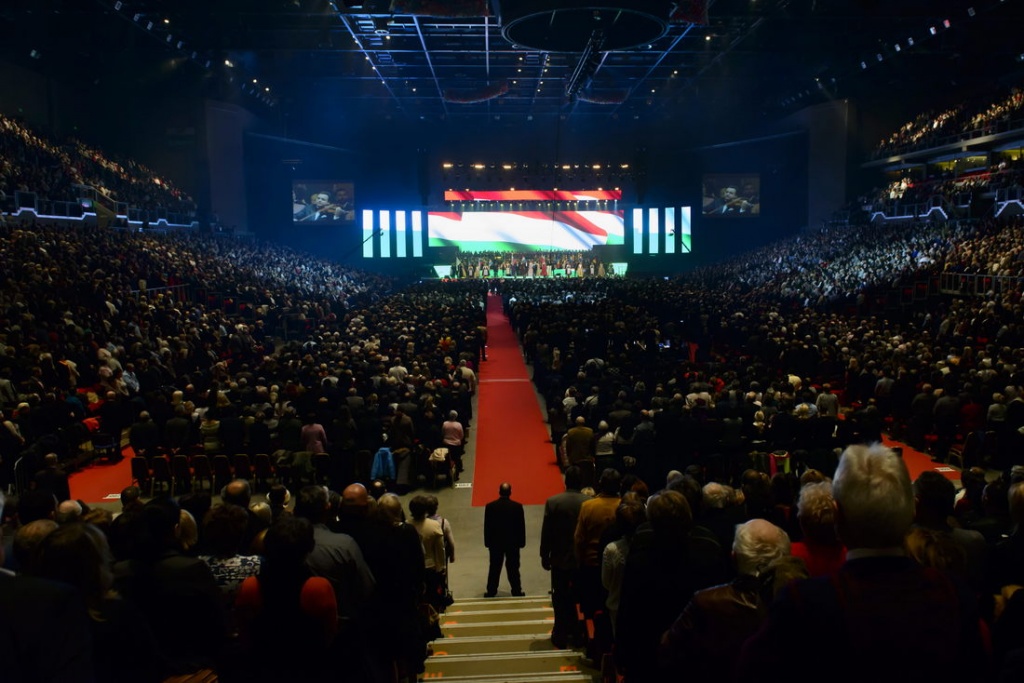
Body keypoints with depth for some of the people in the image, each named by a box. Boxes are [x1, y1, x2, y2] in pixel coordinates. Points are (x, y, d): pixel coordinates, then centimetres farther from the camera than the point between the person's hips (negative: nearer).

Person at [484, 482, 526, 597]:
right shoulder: (517, 507, -12)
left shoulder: (490, 506, -10)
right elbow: (521, 526, -6)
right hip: (513, 543, 0)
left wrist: (487, 542, 5)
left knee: (494, 568, 11)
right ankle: (516, 591, 13)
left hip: (495, 542, 1)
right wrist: (521, 542, 4)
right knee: (513, 568, 9)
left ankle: (491, 591, 16)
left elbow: (486, 526, -5)